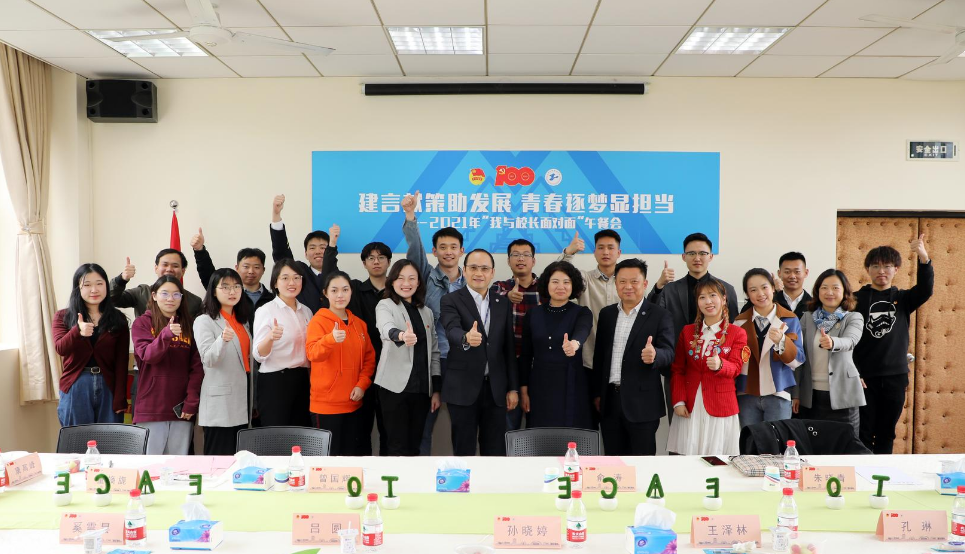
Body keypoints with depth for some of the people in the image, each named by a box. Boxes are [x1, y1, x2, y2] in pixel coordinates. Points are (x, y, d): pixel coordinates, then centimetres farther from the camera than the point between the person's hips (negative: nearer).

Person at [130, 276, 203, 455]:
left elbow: (196, 367, 6)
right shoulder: (142, 323, 4)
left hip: (181, 408, 3)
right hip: (151, 407, -2)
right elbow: (148, 356, -13)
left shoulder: (189, 325, 11)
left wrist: (191, 402, -4)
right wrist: (165, 335, -31)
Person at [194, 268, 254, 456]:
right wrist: (223, 340, -36)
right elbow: (208, 359, -18)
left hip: (243, 398, 7)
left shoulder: (244, 320, 16)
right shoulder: (204, 321, -5)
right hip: (220, 401, -7)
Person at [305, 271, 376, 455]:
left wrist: (362, 384, -4)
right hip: (326, 403, -5)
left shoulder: (359, 324, 10)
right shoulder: (318, 321, -8)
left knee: (350, 454, 13)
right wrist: (331, 339, -43)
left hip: (353, 402, 5)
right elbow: (312, 353, -23)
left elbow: (369, 357, 12)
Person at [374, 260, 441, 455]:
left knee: (414, 447, 9)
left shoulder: (426, 312, 14)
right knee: (399, 448, -5)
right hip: (395, 387, -5)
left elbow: (434, 351, 15)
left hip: (422, 388, 5)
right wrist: (402, 335, -48)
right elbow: (387, 329, -25)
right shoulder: (385, 306, -2)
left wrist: (436, 389, 8)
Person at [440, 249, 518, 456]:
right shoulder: (451, 301, -3)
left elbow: (509, 348, 11)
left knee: (495, 451, 8)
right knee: (464, 450, 5)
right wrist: (466, 338, -46)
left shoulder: (503, 304, 10)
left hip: (496, 389, 4)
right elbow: (452, 331, -23)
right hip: (463, 389, -3)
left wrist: (513, 387, 7)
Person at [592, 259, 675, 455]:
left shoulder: (660, 316, -3)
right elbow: (599, 355, 14)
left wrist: (654, 354, -36)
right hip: (610, 401, 4)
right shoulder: (606, 314, 11)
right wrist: (597, 393, 12)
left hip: (642, 402, -4)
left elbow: (668, 352, -13)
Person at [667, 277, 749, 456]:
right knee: (688, 456, 0)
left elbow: (735, 368, -9)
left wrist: (720, 365, -32)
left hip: (721, 406, -2)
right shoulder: (687, 331, 9)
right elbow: (677, 369, 8)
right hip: (690, 407, 2)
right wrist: (678, 401, -3)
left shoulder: (737, 333, 1)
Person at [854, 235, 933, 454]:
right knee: (864, 432, 2)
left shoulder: (902, 298, 6)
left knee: (886, 433, 11)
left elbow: (925, 289, -14)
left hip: (895, 376, 2)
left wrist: (923, 256, -30)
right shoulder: (857, 299, -1)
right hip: (864, 376, -2)